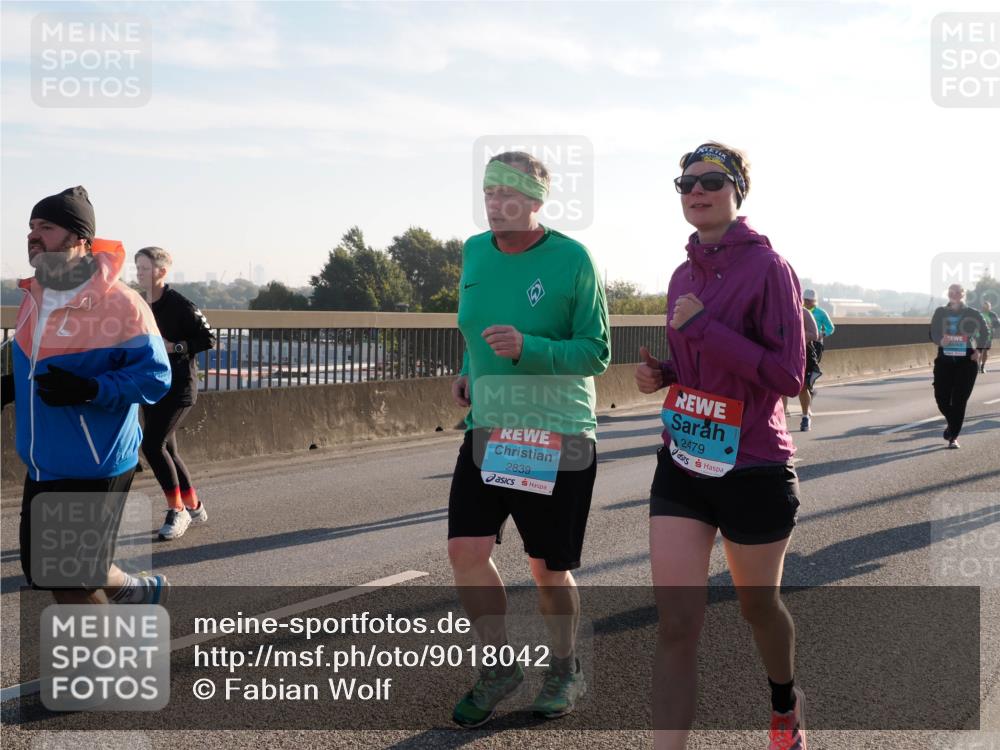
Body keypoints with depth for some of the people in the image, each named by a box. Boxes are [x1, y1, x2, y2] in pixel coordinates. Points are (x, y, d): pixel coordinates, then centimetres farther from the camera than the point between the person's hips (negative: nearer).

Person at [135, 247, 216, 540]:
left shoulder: (180, 305, -13)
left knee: (152, 444, -16)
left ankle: (177, 510, -4)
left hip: (178, 386, -8)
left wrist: (174, 347, -21)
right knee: (166, 449, 10)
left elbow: (208, 339, -13)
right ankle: (194, 508, 25)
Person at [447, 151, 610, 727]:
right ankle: (500, 666, 14)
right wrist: (468, 373, 5)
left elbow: (597, 353, -12)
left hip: (558, 436, -4)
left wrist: (527, 349, -26)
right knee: (466, 549, -8)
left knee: (548, 569, 5)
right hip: (487, 431, 5)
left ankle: (567, 670, 31)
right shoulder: (475, 252, 5)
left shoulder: (572, 259, -12)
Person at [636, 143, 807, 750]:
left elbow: (788, 376, -18)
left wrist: (702, 326, -23)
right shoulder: (685, 274, 8)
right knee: (677, 622, -3)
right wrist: (660, 374, 1)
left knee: (758, 604, 17)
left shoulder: (767, 267, -12)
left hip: (754, 469, -5)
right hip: (683, 465, 5)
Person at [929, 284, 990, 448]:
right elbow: (933, 332, -3)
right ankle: (952, 424, 30)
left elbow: (985, 332, 9)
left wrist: (980, 350, -5)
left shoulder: (973, 314, 0)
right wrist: (940, 340, -26)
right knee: (941, 398, -2)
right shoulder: (940, 312, 3)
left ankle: (953, 437, 5)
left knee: (959, 400, -4)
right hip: (944, 360, 1)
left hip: (967, 361, -1)